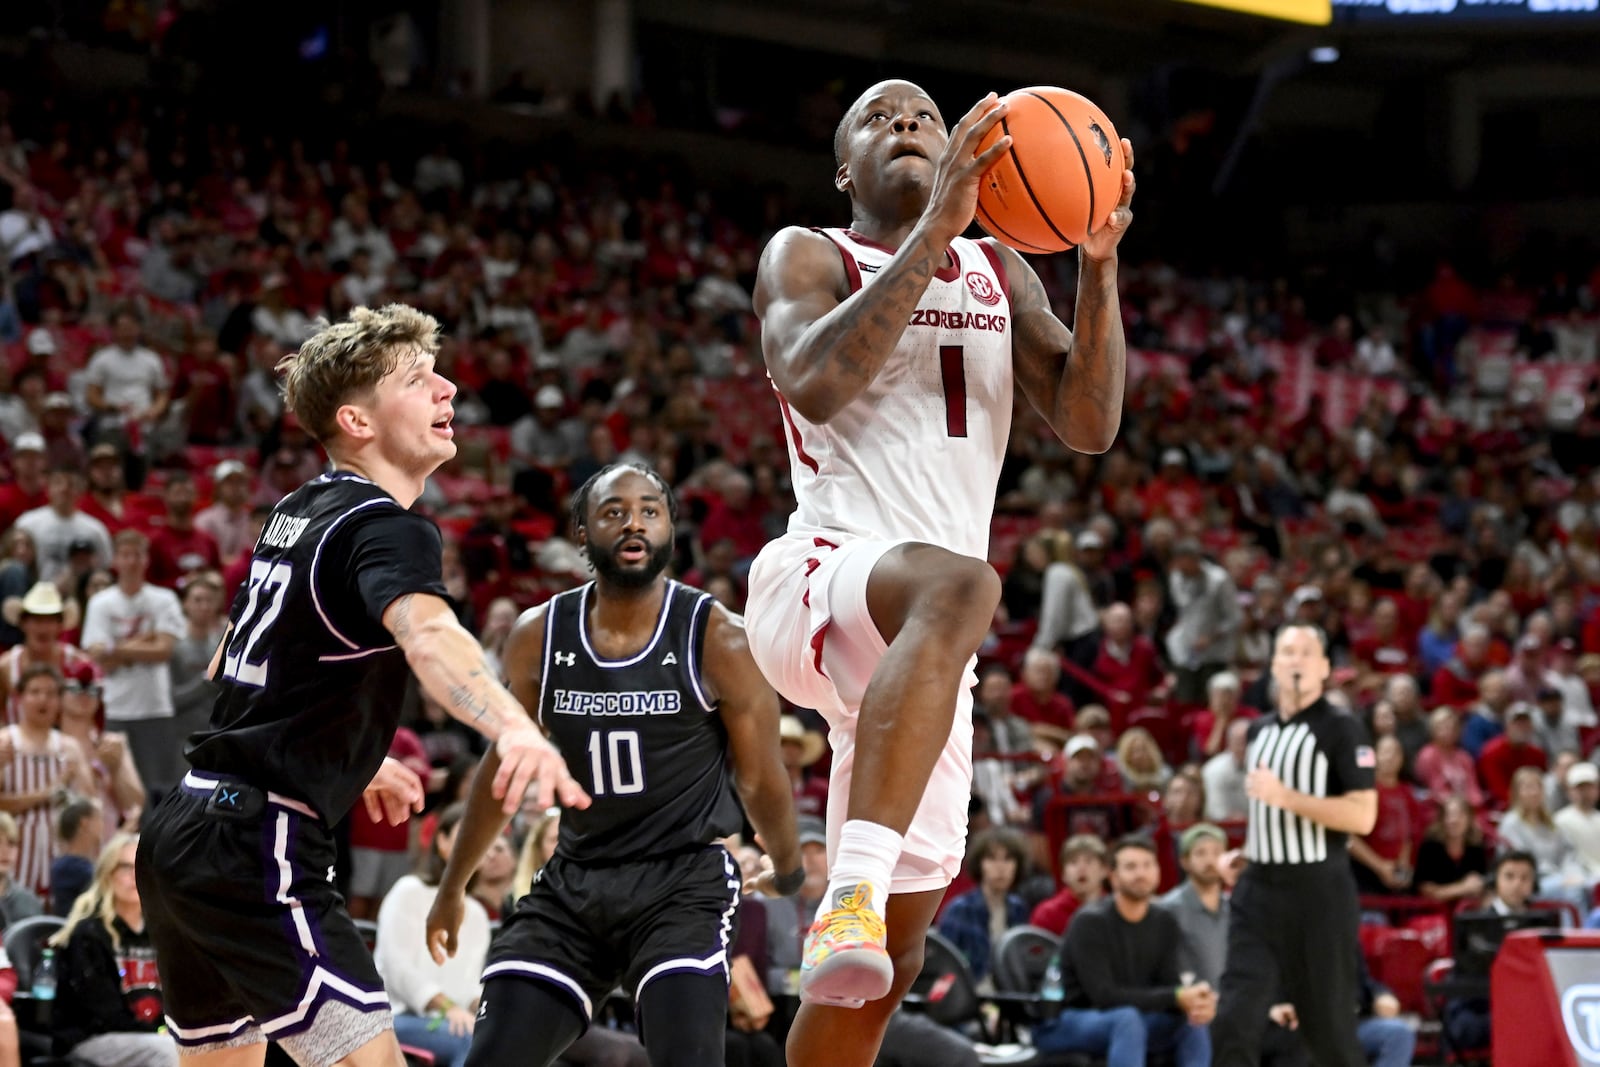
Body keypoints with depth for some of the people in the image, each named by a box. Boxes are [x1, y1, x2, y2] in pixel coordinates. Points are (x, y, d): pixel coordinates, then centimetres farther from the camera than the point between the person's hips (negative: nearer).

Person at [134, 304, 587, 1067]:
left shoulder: (299, 512, 15)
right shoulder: (385, 527, -13)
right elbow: (428, 636, -36)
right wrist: (514, 729, -55)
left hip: (182, 833, 10)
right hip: (254, 851, -10)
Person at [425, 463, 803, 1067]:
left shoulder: (718, 640, -11)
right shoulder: (538, 638, 0)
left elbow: (761, 779, 3)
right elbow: (504, 767, 15)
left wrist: (787, 872, 16)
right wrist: (452, 888, 23)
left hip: (683, 883, -4)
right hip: (573, 882, 4)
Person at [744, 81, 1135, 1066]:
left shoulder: (1000, 274, 20)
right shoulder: (807, 257, 5)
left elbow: (1091, 425, 8)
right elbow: (817, 385, -17)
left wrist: (1099, 262, -5)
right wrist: (934, 230, -20)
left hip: (919, 650, 7)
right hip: (818, 579, -7)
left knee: (893, 958, 6)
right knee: (960, 584, -42)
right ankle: (854, 892, -53)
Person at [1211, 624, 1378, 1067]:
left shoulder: (1341, 731, -6)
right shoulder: (1259, 731, 15)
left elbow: (1362, 816, -16)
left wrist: (1287, 797, -21)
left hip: (1318, 893, -5)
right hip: (1259, 889, 5)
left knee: (1326, 1023, 4)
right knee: (1234, 1021, -9)